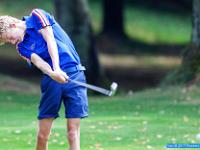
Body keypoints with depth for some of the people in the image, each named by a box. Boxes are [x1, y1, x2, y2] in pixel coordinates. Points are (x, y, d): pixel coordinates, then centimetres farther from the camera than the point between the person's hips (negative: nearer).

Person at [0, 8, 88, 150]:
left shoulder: (37, 16, 3)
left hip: (74, 73, -4)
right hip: (52, 79, 4)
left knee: (73, 131, -8)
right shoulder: (22, 47, 10)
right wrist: (52, 74, -30)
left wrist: (57, 68, -24)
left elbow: (50, 41, -10)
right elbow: (38, 61, -9)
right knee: (42, 134, -1)